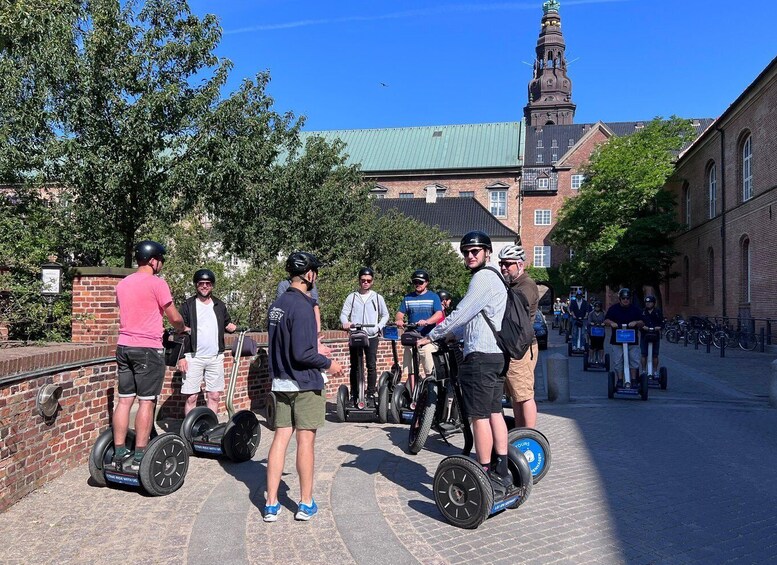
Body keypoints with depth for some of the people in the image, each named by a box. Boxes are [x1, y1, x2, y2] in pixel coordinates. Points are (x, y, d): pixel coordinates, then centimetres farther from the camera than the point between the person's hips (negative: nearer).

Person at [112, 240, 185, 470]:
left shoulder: (122, 284, 12)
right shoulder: (157, 283, -10)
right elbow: (174, 317, -6)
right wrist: (182, 328, 16)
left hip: (124, 346, 7)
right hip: (148, 349, -7)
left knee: (124, 400, 11)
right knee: (146, 401, -2)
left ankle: (119, 453, 15)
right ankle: (139, 456, 1)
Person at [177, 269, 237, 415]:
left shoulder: (220, 306, 11)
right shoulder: (188, 305, 1)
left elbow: (227, 323, 23)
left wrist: (231, 326, -2)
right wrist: (181, 357, -8)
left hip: (216, 358, 3)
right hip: (193, 358, -3)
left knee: (214, 396, 6)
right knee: (191, 397, 0)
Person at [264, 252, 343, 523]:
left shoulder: (276, 305, 9)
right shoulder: (302, 306, -18)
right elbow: (302, 353, -23)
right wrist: (329, 364, -8)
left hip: (281, 382, 8)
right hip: (305, 383, -7)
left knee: (280, 438, 9)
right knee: (306, 440, 2)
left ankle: (271, 504, 13)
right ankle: (306, 504, 13)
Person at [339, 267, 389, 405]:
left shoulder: (377, 297, 8)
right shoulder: (352, 297, 7)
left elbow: (385, 315, 13)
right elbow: (344, 313, 4)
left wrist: (379, 326, -4)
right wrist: (345, 322, -18)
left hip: (372, 336, 0)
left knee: (371, 366, -4)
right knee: (355, 366, 4)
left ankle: (371, 394, 5)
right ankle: (354, 395, 10)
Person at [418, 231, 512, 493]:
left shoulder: (483, 277, -11)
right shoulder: (494, 277, 22)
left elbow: (460, 314, -14)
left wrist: (430, 336, -6)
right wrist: (452, 334, 22)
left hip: (481, 356, -10)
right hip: (497, 354, 10)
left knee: (480, 416, -6)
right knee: (494, 413, 12)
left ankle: (486, 477, -1)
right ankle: (501, 473, 18)